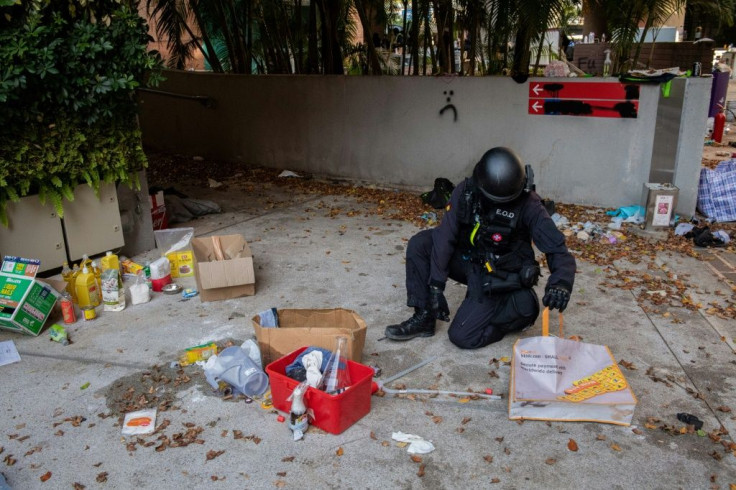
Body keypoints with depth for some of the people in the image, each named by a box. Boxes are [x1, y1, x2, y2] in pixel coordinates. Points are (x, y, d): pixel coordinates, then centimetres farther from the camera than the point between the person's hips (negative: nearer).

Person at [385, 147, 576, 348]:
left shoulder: (528, 205, -22)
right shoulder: (466, 191, -14)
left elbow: (557, 249, -24)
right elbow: (445, 237, -17)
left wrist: (561, 283, -46)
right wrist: (436, 286, -22)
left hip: (498, 279, -4)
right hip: (468, 261, 4)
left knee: (462, 336, -15)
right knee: (420, 243, -16)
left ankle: (520, 309, 8)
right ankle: (424, 317, -6)